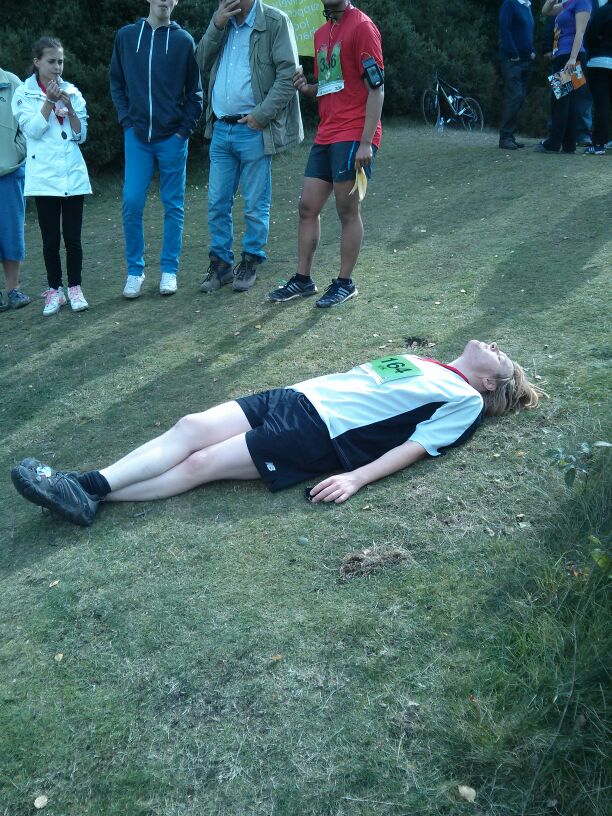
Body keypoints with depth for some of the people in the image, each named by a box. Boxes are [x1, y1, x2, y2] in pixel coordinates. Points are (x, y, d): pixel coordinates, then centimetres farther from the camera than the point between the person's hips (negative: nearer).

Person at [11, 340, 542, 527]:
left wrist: (357, 478, -19)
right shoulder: (420, 362, 28)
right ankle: (88, 485, -14)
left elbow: (415, 445, -8)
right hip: (297, 396, 7)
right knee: (193, 427, -11)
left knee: (200, 463, -16)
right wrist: (305, 386, 19)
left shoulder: (467, 400, 5)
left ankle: (88, 495, -13)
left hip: (321, 436, -7)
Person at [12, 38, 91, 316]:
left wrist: (69, 107, -10)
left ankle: (75, 288, 13)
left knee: (73, 237, 2)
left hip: (73, 175, 1)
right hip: (44, 177, -1)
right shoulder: (24, 93, 3)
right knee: (50, 239, 3)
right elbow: (32, 129, -9)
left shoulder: (72, 92, 8)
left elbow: (81, 135, 4)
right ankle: (54, 290, 14)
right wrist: (49, 100, -14)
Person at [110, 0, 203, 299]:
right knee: (132, 203, -5)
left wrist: (184, 129, -4)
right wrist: (127, 120, 2)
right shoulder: (126, 36, 7)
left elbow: (195, 92, 4)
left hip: (172, 137, -1)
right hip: (137, 136, 1)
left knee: (173, 206, 4)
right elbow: (116, 83, 13)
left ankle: (169, 270, 13)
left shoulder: (184, 41, 2)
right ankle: (135, 270, 7)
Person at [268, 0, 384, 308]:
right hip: (325, 135, 8)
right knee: (308, 207, 6)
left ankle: (345, 283, 10)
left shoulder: (362, 26, -6)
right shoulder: (321, 33, 18)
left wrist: (366, 142, -19)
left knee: (347, 211, -1)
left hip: (354, 136, -8)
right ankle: (303, 279, 15)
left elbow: (376, 88, -12)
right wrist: (306, 88, 4)